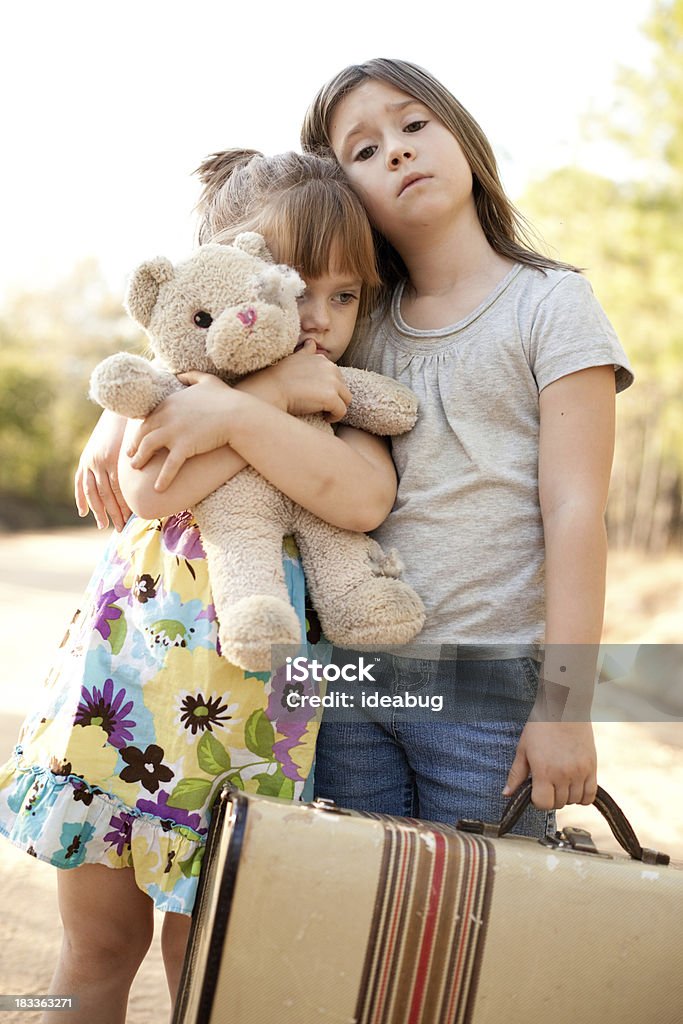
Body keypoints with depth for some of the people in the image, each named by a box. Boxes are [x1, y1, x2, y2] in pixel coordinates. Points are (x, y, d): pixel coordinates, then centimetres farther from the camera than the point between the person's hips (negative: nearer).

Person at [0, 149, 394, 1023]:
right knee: (99, 943, 15)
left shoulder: (345, 403, 3)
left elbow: (363, 499, -19)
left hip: (242, 698, 0)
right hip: (125, 669, 0)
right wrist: (273, 389, -17)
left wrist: (236, 408, -24)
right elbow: (151, 490, -19)